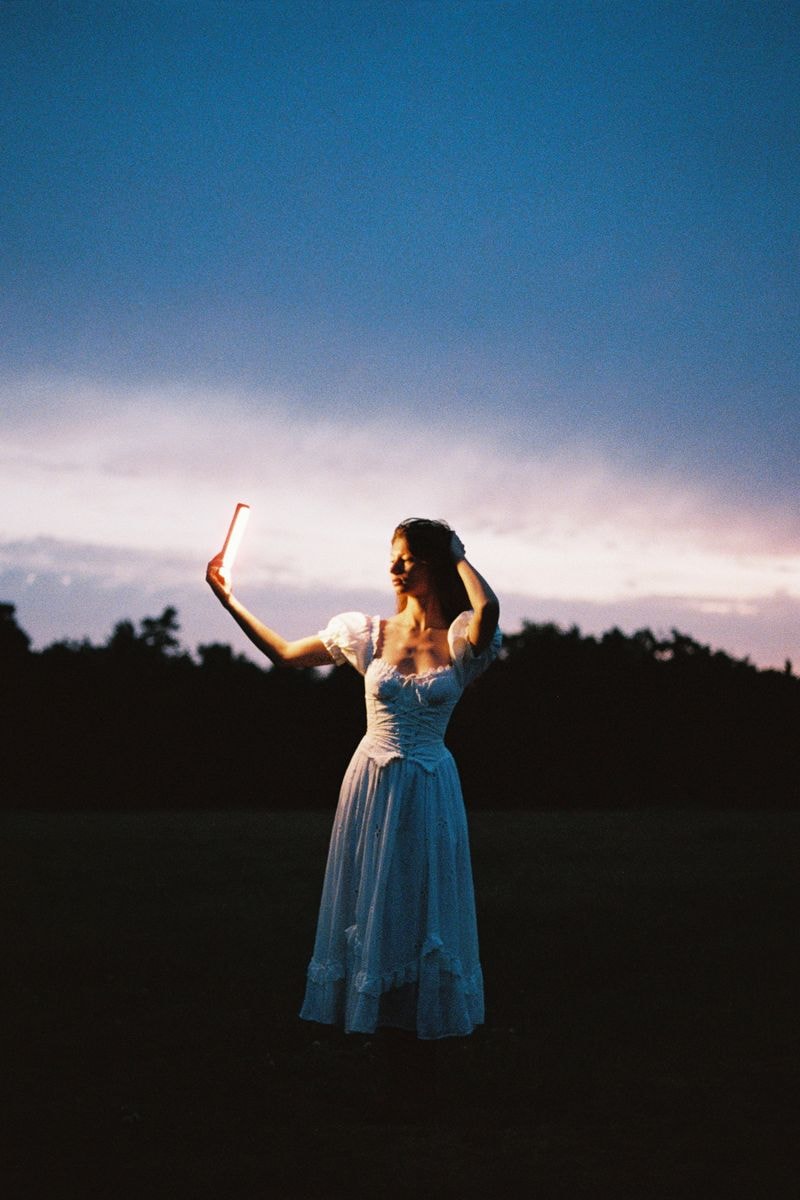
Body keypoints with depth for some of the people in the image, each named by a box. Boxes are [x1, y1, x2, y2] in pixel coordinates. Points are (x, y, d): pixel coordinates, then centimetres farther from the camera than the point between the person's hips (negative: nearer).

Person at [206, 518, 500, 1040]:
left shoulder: (459, 639, -5)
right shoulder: (370, 633, 2)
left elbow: (488, 608, -30)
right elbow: (284, 653, 10)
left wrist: (459, 557, -12)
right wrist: (229, 599, 5)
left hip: (430, 790, -2)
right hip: (372, 782, 2)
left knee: (426, 904, 4)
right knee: (366, 902, 7)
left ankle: (426, 1014, 18)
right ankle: (363, 1012, 19)